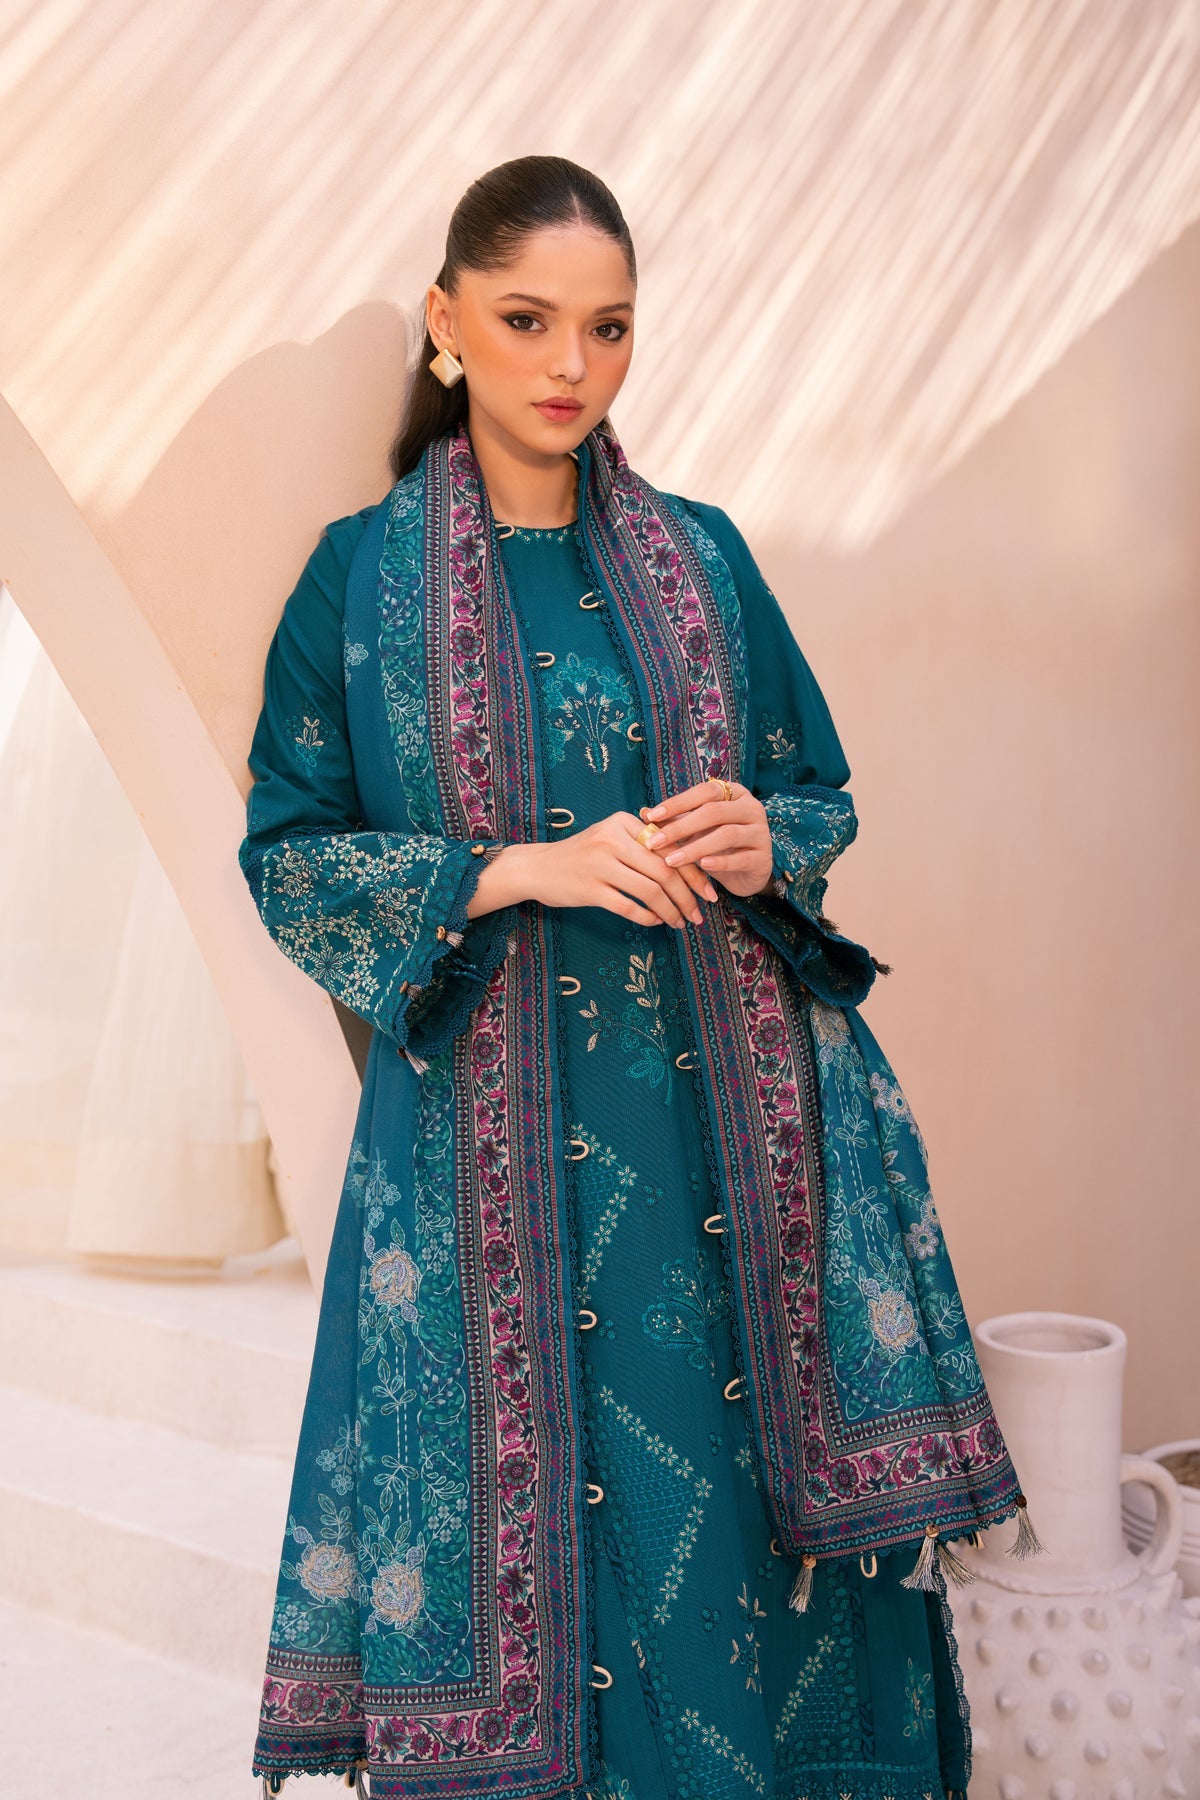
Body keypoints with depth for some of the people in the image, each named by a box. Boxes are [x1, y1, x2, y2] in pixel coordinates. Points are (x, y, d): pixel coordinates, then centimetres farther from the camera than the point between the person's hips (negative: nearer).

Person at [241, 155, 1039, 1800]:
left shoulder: (700, 555, 8)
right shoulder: (366, 572, 1)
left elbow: (823, 791, 14)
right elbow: (286, 850, -1)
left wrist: (762, 844, -9)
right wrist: (521, 872, -14)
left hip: (723, 1109, 2)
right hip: (495, 1130, -2)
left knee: (750, 1493, 6)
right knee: (528, 1500, 4)